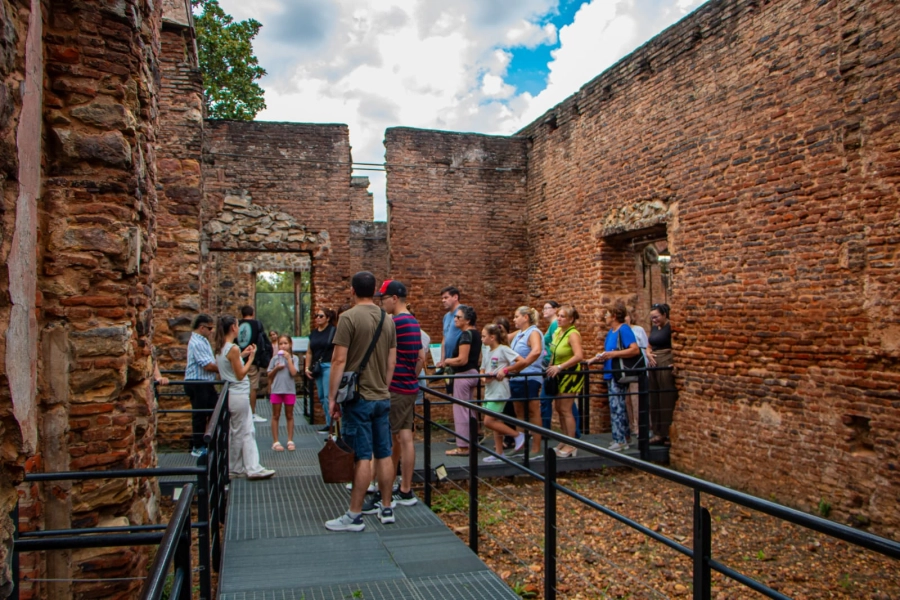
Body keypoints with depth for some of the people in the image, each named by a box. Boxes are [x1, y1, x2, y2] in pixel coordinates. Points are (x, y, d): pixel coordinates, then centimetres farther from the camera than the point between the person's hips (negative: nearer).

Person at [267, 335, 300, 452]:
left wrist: (288, 358, -13)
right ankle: (276, 442, 12)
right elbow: (269, 375, 6)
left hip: (289, 390, -1)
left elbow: (294, 373, -16)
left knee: (289, 416, 9)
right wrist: (276, 368, -11)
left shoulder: (294, 358, -1)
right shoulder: (275, 358, 3)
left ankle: (290, 441, 16)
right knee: (276, 416, 6)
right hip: (276, 390, 1)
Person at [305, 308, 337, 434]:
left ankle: (331, 424, -3)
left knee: (328, 396, -10)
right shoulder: (313, 333, 14)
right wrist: (307, 368, 11)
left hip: (329, 366, -6)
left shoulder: (333, 331, -4)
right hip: (317, 367, 6)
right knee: (321, 396, 8)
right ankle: (328, 423, 16)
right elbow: (309, 352, 18)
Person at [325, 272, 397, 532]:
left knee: (361, 457, -3)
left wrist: (332, 396, -8)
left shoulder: (349, 317, -12)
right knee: (384, 454, 11)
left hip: (358, 398, -6)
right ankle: (386, 509, 21)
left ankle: (354, 516, 6)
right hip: (382, 397, 6)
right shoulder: (388, 320, 8)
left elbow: (339, 360, -14)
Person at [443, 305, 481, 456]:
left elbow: (462, 359, -23)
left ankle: (463, 447, 2)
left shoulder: (465, 334, -18)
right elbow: (478, 358, 18)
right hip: (474, 373, 10)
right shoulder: (476, 333, 11)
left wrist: (447, 361, -9)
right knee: (469, 410, 16)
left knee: (460, 410, -2)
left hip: (464, 375, -10)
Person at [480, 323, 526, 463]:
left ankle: (518, 435, 3)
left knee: (488, 422, -10)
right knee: (496, 423, 11)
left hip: (499, 392, -8)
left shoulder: (503, 349, -12)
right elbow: (482, 371, 14)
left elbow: (522, 361, -17)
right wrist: (484, 376, -8)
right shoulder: (486, 352, 10)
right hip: (489, 391, 8)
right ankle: (499, 453, 19)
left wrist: (505, 370, -20)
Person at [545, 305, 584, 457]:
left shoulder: (573, 334, -19)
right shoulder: (557, 332, 6)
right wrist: (551, 367, 10)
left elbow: (579, 356, -32)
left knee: (565, 409, -7)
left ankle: (571, 446, 2)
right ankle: (565, 441, 23)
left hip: (570, 374, -8)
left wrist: (560, 367, -32)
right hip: (559, 375, 8)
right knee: (558, 408, 11)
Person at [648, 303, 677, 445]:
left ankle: (669, 433, 3)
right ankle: (658, 433, 17)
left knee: (667, 399, -4)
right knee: (654, 399, 10)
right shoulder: (654, 327, 14)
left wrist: (675, 363, -25)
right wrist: (648, 353, 2)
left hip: (667, 364, -8)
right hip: (654, 364, 8)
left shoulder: (671, 326, -9)